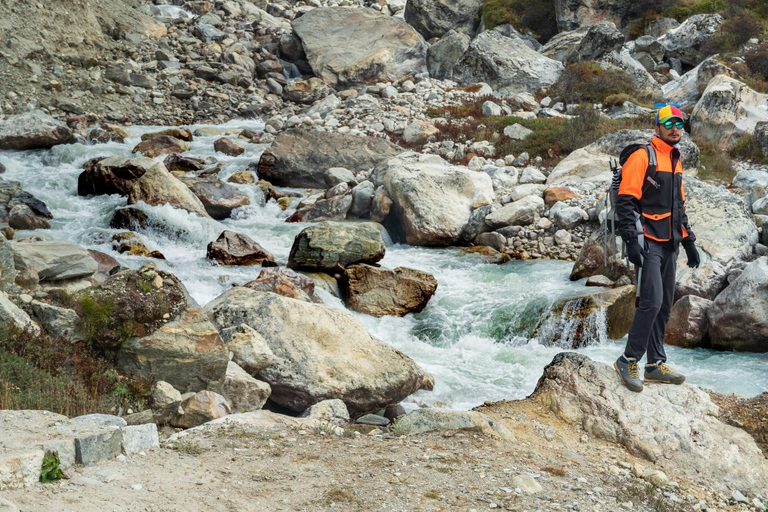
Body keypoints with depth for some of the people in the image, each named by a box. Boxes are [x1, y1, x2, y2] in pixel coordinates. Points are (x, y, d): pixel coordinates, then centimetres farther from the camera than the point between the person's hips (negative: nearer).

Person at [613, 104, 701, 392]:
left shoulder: (676, 162, 17)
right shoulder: (642, 157, -9)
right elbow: (625, 202, -15)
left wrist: (688, 242, 21)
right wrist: (631, 241, -22)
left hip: (669, 246, 8)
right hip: (648, 243, -8)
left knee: (664, 306, 9)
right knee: (651, 302, -16)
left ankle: (656, 365, 16)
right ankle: (628, 361, -5)